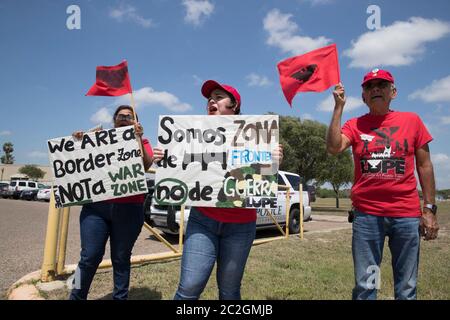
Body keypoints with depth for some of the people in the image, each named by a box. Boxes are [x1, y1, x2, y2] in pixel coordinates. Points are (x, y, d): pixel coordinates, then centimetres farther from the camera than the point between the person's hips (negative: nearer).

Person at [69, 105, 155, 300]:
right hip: (96, 206, 2)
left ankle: (120, 297, 21)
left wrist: (138, 139, -15)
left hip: (129, 209, -1)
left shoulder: (141, 141, 10)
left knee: (121, 259, 7)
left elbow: (147, 165, -6)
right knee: (89, 257, -1)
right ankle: (76, 297, 18)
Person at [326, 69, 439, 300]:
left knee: (407, 288, 9)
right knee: (365, 285, 4)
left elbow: (424, 165, 8)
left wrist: (429, 209, 3)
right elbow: (333, 148, -14)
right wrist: (339, 107, -11)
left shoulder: (412, 120, 7)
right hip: (366, 214, -1)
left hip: (407, 214, 1)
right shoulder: (355, 125, 5)